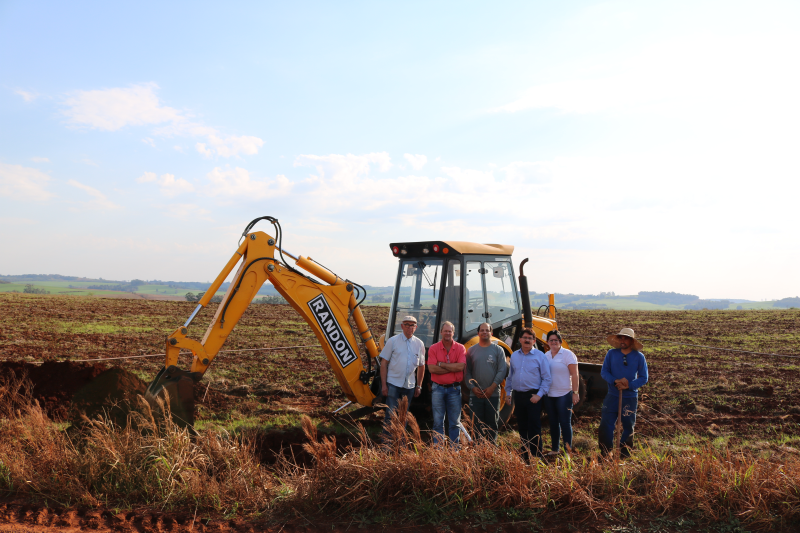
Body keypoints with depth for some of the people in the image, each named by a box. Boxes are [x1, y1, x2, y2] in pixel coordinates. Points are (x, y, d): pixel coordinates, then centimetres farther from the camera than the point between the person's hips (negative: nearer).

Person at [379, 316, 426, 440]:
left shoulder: (419, 344, 6)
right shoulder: (393, 341, -3)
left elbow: (421, 366, 15)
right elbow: (384, 363, -3)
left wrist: (419, 386, 12)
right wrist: (384, 384, -8)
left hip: (409, 385, 3)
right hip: (393, 383, -3)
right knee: (390, 414, -7)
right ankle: (386, 441, 1)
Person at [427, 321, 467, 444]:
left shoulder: (460, 348, 2)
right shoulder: (433, 348, 1)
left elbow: (461, 366, -13)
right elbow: (432, 368, -12)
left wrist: (442, 364, -11)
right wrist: (453, 368, -12)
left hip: (454, 389, 0)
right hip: (438, 389, 0)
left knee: (455, 422, 7)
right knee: (438, 422, 5)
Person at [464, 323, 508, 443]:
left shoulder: (498, 350, 4)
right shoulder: (471, 350, 8)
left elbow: (502, 370, -2)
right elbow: (467, 372, 6)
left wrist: (492, 388, -11)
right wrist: (473, 387, -7)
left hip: (493, 394, -1)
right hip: (476, 394, 1)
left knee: (492, 424, 4)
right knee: (477, 424, 3)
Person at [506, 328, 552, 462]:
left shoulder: (540, 356, -4)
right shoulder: (514, 356, 10)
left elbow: (546, 378, -5)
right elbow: (510, 376, 19)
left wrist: (539, 395, -12)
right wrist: (508, 392, 13)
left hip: (533, 396, -5)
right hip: (518, 395, 5)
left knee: (534, 428, -3)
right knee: (522, 427, 12)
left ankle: (536, 457, 3)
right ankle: (525, 455, 22)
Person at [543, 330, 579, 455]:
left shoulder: (567, 354, -7)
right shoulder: (546, 355, 9)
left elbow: (574, 375, -10)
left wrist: (575, 392, -15)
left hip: (564, 395, -5)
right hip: (549, 395, 5)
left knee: (565, 423, -2)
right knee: (553, 423, 13)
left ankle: (568, 450, 6)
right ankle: (554, 449, 22)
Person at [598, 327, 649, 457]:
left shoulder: (639, 357, -2)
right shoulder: (611, 354, 0)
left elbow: (644, 378, -2)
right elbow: (604, 371, 1)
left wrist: (629, 385, -17)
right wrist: (615, 381, -18)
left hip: (630, 397, 0)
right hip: (612, 395, 0)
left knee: (628, 426, 10)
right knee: (606, 424, -4)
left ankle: (625, 455, 24)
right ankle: (605, 454, 7)